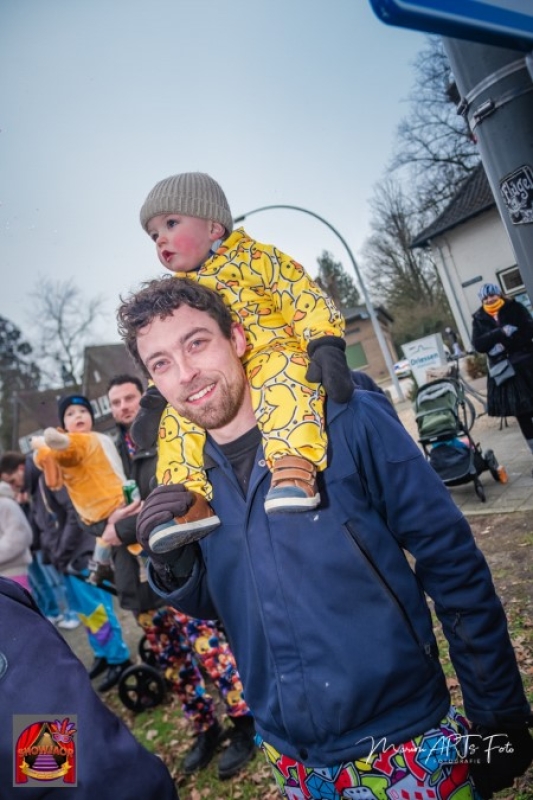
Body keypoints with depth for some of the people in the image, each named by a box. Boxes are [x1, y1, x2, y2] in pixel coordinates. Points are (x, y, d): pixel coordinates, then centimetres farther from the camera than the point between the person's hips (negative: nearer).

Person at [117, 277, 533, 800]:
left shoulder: (348, 423, -18)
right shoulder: (184, 480, -3)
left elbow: (453, 565, -12)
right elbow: (209, 604, 7)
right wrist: (171, 565, -13)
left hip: (408, 751, -4)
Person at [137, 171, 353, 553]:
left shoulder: (252, 257, -2)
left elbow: (306, 298, -11)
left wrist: (326, 346, -25)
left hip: (277, 355, -6)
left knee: (281, 375, -37)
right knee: (176, 418, -10)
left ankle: (295, 465, -47)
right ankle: (189, 498, -12)